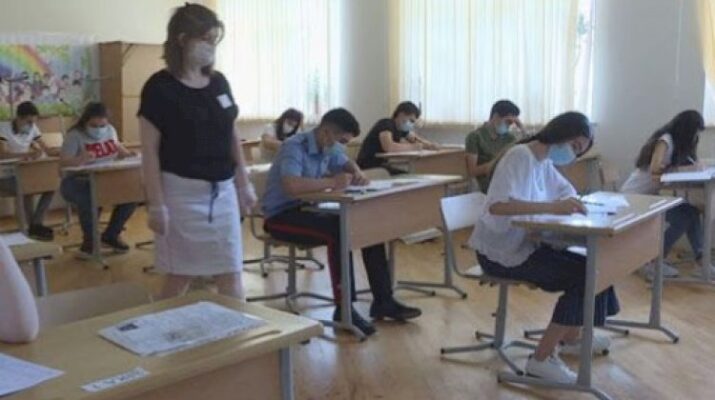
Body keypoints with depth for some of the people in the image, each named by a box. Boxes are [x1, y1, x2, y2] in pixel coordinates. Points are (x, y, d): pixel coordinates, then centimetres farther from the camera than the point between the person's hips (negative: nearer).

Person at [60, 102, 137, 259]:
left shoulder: (110, 130, 7)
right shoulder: (75, 135, -12)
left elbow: (116, 147, 27)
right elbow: (63, 162, -21)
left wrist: (128, 154, 5)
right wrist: (80, 160, -42)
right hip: (79, 182, -6)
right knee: (90, 199, -38)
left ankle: (111, 235, 4)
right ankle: (89, 239, -9)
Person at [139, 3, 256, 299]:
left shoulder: (219, 82, 7)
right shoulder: (160, 88, -10)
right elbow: (150, 150, -11)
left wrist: (244, 184, 12)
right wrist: (156, 204, -14)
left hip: (223, 190, 5)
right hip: (182, 191, -5)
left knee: (230, 273, 8)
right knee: (181, 275, 5)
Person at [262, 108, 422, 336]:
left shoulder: (329, 148, 4)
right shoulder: (294, 148, -22)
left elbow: (347, 163, 25)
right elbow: (291, 186, -40)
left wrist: (357, 174, 1)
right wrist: (332, 182, -31)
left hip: (308, 209, 9)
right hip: (282, 216, -8)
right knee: (338, 231, -33)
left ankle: (382, 300, 0)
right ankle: (343, 310, -25)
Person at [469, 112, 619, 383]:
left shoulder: (544, 161, 8)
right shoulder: (520, 157, -19)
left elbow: (566, 190, 23)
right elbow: (497, 205, -34)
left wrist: (571, 202, -2)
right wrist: (553, 207, -41)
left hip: (524, 244, 9)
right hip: (500, 251, -9)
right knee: (584, 274, -15)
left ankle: (571, 338, 23)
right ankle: (541, 358, -9)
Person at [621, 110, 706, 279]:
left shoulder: (676, 142, 10)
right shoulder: (665, 141, -17)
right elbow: (655, 170, -30)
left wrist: (694, 167, -15)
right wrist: (687, 168, -24)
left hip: (649, 195, 8)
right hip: (634, 196, -8)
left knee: (691, 212, -7)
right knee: (682, 218, -17)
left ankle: (700, 258, -4)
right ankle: (654, 263, -8)